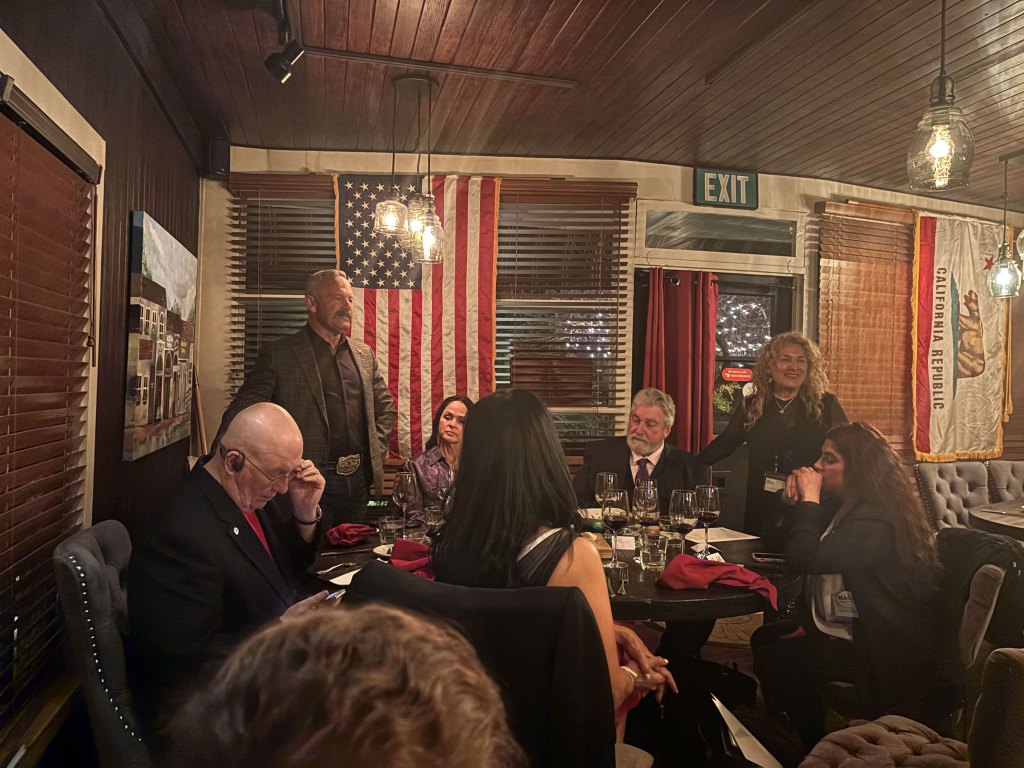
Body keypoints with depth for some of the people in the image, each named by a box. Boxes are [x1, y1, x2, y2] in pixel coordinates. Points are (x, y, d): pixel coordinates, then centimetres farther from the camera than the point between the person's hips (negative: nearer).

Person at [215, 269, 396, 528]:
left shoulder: (364, 353, 10)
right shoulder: (278, 354, -5)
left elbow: (385, 407, 18)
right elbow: (242, 412, -9)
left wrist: (376, 452, 7)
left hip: (359, 481, 5)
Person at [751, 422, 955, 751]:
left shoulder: (875, 520, -26)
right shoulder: (849, 504, 6)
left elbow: (805, 558, -33)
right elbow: (798, 550, 12)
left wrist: (809, 499, -24)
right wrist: (799, 500, -3)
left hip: (887, 645, -11)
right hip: (863, 625, 11)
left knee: (773, 660, -15)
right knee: (764, 638, 9)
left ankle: (813, 748, 9)